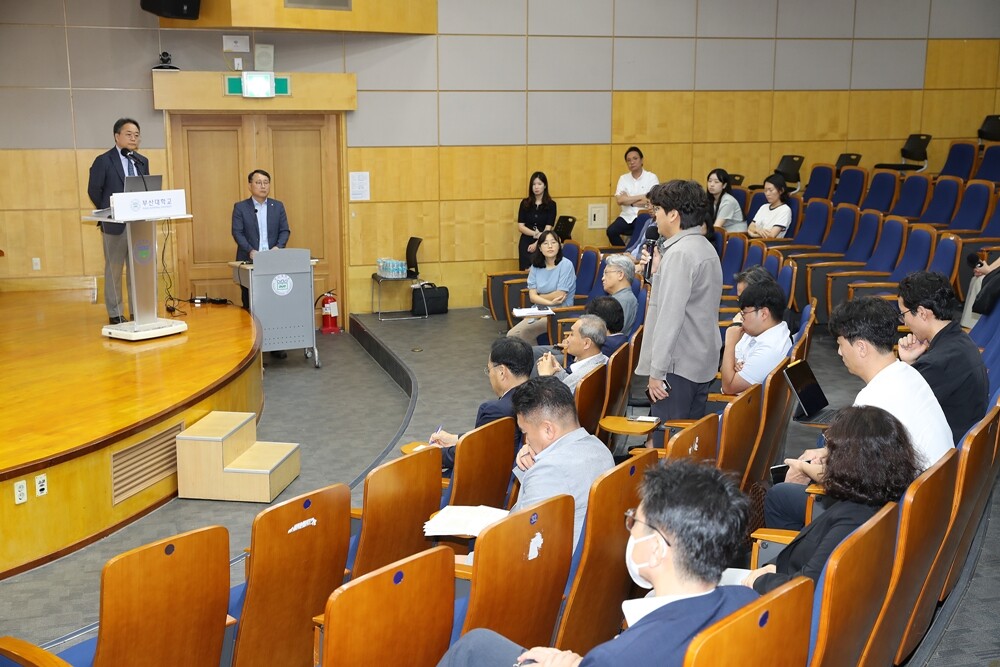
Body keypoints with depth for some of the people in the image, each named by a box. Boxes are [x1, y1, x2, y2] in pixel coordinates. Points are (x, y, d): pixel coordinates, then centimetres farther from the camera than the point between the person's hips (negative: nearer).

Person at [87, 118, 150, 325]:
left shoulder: (142, 161, 13)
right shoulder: (103, 161, -3)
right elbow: (93, 190, -2)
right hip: (115, 224, -4)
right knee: (114, 270, 2)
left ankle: (138, 311, 13)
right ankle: (115, 314, 8)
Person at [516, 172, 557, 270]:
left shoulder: (551, 205, 1)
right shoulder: (525, 203, 5)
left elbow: (548, 229, -5)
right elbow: (520, 227, 0)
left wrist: (536, 244, -15)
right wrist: (536, 234, -14)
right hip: (526, 244, 2)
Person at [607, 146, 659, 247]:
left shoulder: (651, 177, 0)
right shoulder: (623, 178, 9)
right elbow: (619, 200, -5)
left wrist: (628, 200, -6)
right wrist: (641, 197, -11)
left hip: (645, 216, -3)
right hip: (627, 216, 3)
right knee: (611, 231, -22)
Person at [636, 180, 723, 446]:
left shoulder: (679, 253, -16)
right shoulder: (705, 248, 15)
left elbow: (671, 314, -22)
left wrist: (657, 371, -20)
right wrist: (657, 271, 11)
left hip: (678, 364, -10)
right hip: (703, 363, 10)